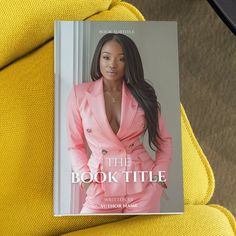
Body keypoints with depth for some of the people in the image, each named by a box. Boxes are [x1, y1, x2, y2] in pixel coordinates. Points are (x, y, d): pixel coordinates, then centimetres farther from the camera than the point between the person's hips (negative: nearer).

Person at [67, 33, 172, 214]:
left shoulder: (142, 95, 0)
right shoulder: (80, 93, -4)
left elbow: (164, 139, 7)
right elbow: (75, 145, 3)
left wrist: (159, 175, -4)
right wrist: (86, 177, -9)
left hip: (143, 185, 1)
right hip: (102, 187, 0)